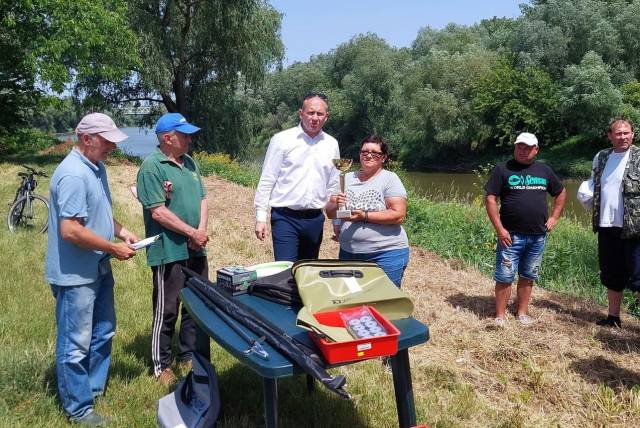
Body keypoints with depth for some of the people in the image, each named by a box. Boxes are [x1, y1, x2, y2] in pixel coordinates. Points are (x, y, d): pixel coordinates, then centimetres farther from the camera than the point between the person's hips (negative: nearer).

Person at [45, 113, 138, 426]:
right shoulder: (73, 174, -24)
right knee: (76, 344, 5)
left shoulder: (96, 167, 7)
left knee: (102, 332, 22)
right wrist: (113, 248, -20)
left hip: (98, 269, 10)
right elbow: (70, 230, -29)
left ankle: (95, 387, 41)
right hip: (75, 275, -10)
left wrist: (121, 231, 4)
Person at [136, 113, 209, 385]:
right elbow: (158, 212, -18)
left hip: (195, 250, 8)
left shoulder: (189, 162, 11)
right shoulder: (152, 166, -13)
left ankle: (189, 356, 32)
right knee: (166, 311, 4)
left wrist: (202, 230, -4)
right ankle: (161, 366, 19)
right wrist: (192, 232, -14)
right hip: (169, 252, -8)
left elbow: (202, 198, 12)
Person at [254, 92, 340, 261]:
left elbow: (333, 185, 15)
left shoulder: (331, 144, 8)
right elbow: (266, 181, -2)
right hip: (285, 217, -4)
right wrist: (261, 217, -6)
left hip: (315, 219, 4)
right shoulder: (282, 139, -4)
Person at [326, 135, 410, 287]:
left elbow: (398, 215, -14)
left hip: (386, 253, -4)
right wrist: (336, 205, -13)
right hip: (348, 253, 5)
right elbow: (329, 212, 9)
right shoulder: (347, 178, 9)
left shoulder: (389, 179, -4)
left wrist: (364, 216, -19)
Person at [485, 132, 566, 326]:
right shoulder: (503, 170, -3)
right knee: (505, 277, -1)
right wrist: (499, 229, -13)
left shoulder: (544, 171, 10)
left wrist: (554, 217, 11)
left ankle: (522, 312, 26)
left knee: (528, 276, 13)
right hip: (511, 235, -4)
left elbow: (561, 192, 23)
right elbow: (490, 199, -7)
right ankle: (500, 316, 8)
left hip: (538, 236, 4)